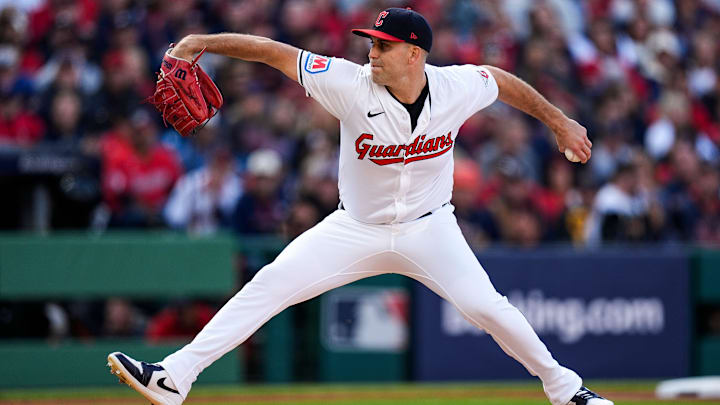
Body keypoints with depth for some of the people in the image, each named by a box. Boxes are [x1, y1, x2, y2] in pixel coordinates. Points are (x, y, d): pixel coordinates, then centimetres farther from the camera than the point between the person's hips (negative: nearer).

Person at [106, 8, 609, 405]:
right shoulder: (352, 85, -20)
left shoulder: (457, 88, -16)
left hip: (428, 229, 0)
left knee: (485, 306, -16)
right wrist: (205, 42, -29)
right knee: (270, 285, -12)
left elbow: (501, 80, 6)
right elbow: (278, 53, -20)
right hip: (356, 229, 0)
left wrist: (560, 122, 14)